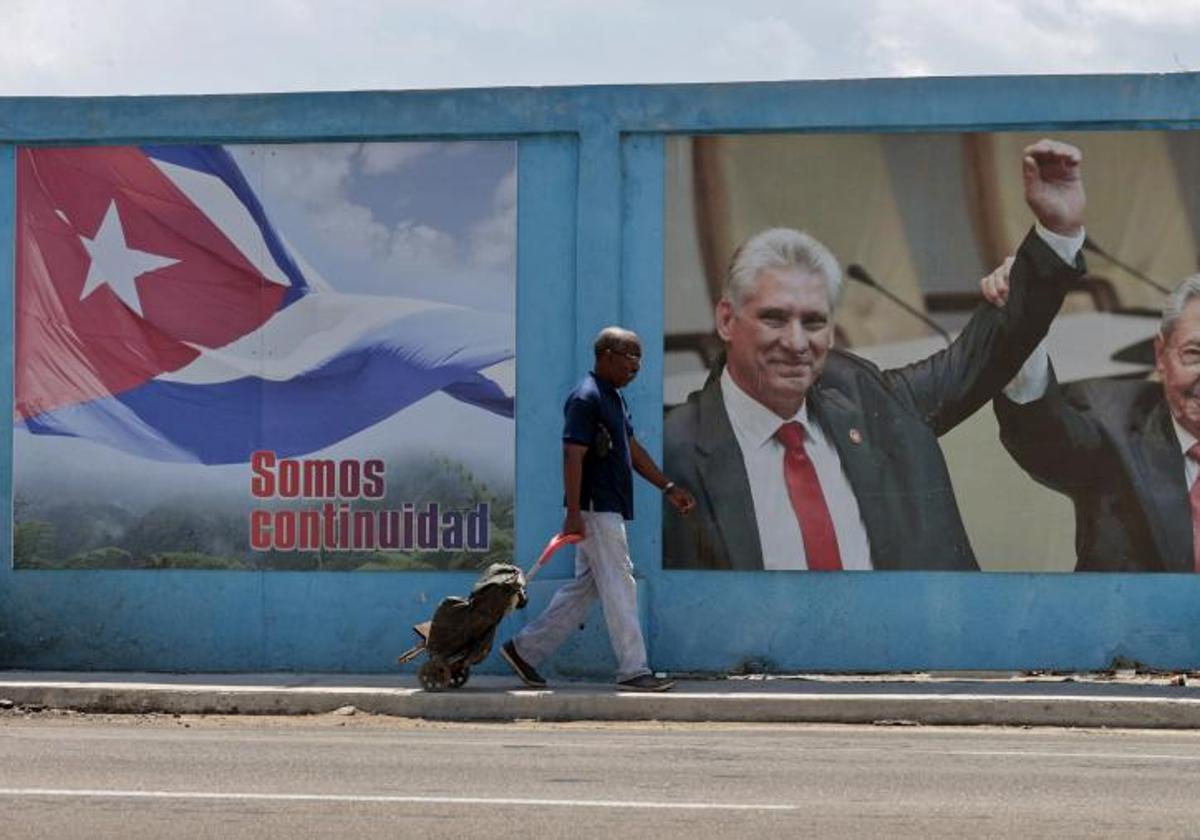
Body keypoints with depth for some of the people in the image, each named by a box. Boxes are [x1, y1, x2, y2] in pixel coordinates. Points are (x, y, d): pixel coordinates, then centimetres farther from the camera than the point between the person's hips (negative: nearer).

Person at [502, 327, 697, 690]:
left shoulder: (614, 398, 16)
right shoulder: (586, 398, -15)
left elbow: (632, 449, 24)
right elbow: (573, 458, -20)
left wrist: (667, 487, 21)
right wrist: (573, 514, -24)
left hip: (608, 510, 10)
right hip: (596, 510, -10)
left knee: (584, 587, 12)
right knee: (619, 587, -7)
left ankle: (526, 648, 18)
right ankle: (633, 670, -3)